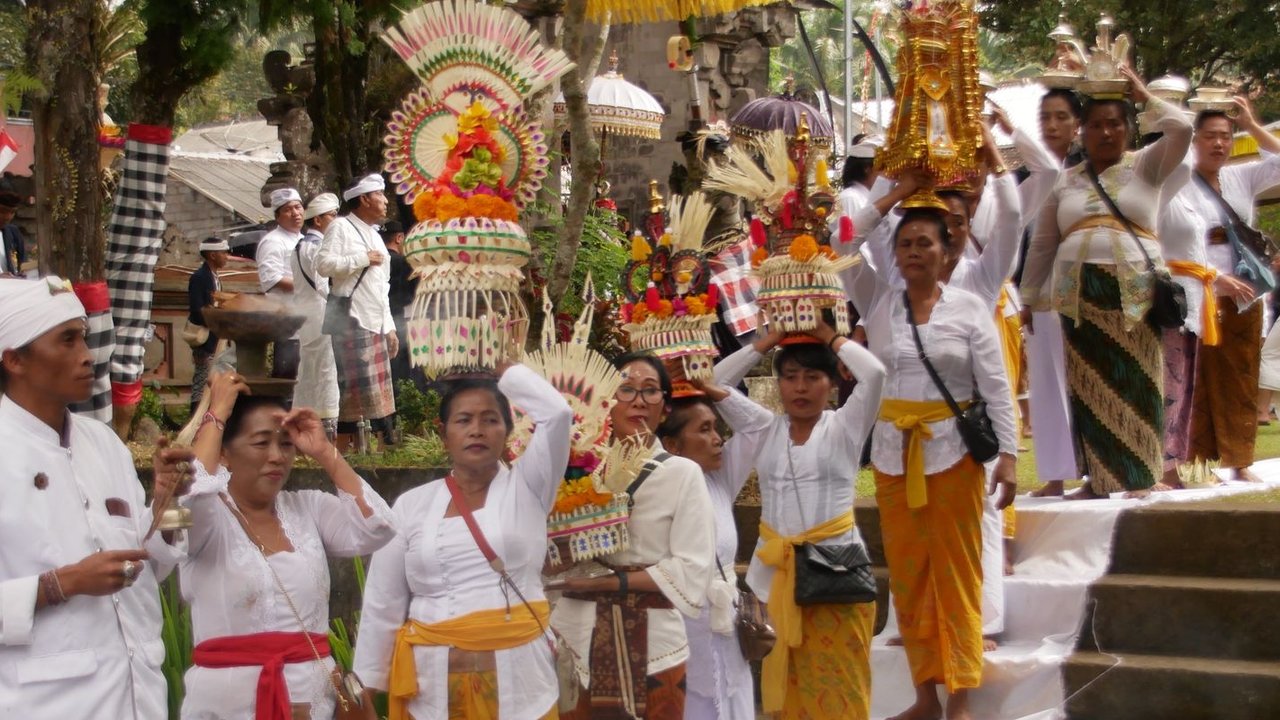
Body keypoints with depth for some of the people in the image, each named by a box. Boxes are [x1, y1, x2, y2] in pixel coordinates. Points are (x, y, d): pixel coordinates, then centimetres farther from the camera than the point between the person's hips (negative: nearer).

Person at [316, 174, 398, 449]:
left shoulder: (374, 235, 23)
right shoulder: (341, 227, -3)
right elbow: (323, 264, -17)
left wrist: (389, 326, 19)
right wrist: (363, 259, -13)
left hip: (376, 325, 8)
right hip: (351, 322, -8)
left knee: (378, 393, 3)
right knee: (356, 388, -13)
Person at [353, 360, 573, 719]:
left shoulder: (526, 487, 4)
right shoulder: (411, 505, 6)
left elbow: (556, 412, -9)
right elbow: (382, 605, 7)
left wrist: (503, 368, 4)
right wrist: (366, 689, 5)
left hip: (516, 676, -1)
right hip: (433, 682, 1)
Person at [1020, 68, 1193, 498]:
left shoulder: (1145, 167, 7)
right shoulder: (1065, 182, 14)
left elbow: (1182, 129, -11)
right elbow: (1042, 245, 15)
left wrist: (1143, 94, 1)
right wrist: (1029, 298, 11)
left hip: (1136, 292, -2)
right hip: (1081, 294, 2)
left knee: (1134, 384, 0)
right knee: (1091, 386, 3)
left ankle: (1139, 477, 6)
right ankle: (1099, 477, 8)